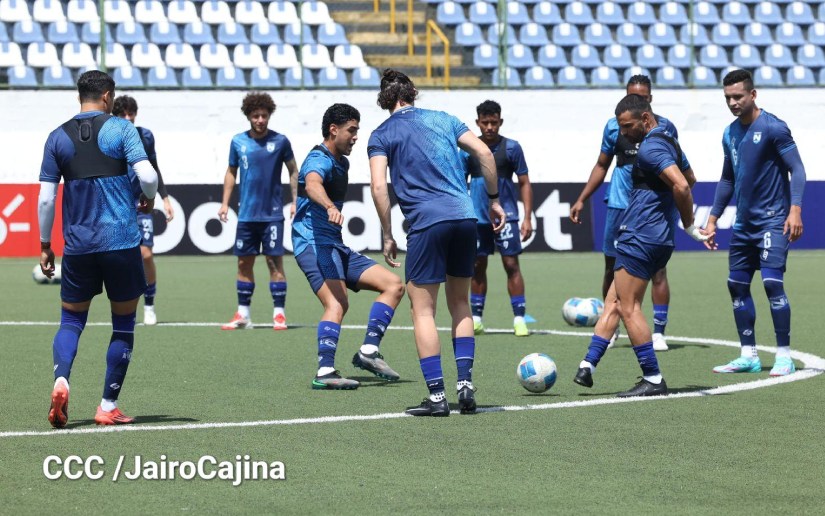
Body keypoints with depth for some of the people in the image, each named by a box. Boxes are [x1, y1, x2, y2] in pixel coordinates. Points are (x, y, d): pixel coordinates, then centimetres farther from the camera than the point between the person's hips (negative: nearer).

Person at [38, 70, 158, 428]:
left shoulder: (58, 137, 5)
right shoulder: (120, 128, -2)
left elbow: (46, 198, 3)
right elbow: (147, 176, -14)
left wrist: (45, 246, 13)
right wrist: (149, 199, 8)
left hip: (77, 245, 2)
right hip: (121, 241, -2)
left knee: (71, 318, 13)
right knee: (124, 324, 10)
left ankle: (60, 381, -14)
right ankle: (108, 407, 9)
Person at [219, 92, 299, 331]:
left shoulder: (280, 141, -2)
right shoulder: (238, 141, 5)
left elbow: (293, 171, 5)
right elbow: (231, 172, 14)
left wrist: (295, 201, -2)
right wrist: (225, 203, 7)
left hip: (272, 214, -3)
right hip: (246, 213, 3)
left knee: (275, 262, -5)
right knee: (244, 262, 6)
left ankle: (279, 314, 0)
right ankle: (243, 315, 14)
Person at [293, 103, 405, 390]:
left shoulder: (341, 163, 20)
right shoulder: (319, 160, -12)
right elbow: (312, 185, -37)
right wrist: (330, 207, -56)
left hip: (335, 246, 10)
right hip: (313, 242, -10)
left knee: (393, 285, 3)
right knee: (337, 303, -29)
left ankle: (369, 351, -4)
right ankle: (325, 372, -37)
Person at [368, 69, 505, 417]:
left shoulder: (382, 135, 7)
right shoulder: (442, 119, 17)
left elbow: (379, 187, -5)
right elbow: (484, 154, 10)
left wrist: (388, 237, 1)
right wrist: (494, 200, 18)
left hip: (426, 222, -4)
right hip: (465, 216, 4)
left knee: (423, 310, 2)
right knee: (460, 304, 17)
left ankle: (436, 396, -4)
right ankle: (465, 383, 8)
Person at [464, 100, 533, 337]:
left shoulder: (511, 148, -2)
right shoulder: (468, 149, 4)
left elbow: (524, 183, 1)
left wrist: (527, 218, -5)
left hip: (505, 215, -2)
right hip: (477, 217, 2)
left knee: (511, 264, -6)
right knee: (478, 266, 7)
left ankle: (519, 319, -3)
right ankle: (476, 318, 15)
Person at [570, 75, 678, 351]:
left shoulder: (665, 127, 0)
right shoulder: (614, 127, 5)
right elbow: (602, 165, 13)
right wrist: (581, 200, 9)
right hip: (620, 203, 2)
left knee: (658, 268, -8)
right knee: (613, 266, 7)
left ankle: (659, 332, -4)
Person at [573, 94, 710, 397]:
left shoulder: (649, 148, -16)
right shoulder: (669, 142, 15)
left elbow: (681, 186, -27)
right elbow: (689, 179, 31)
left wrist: (689, 226, -18)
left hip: (640, 238, -10)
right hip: (659, 240, 10)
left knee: (628, 308, -6)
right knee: (613, 302, 11)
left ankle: (653, 380, -5)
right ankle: (588, 366, 11)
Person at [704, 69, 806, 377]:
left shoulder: (773, 128, -10)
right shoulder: (730, 134, 11)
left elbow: (797, 169, -12)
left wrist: (795, 209, -22)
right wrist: (713, 219, 18)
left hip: (773, 221, -8)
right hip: (744, 223, 8)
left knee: (772, 281, -15)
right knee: (737, 284, 7)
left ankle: (784, 356, -8)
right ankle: (748, 356, 15)